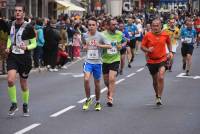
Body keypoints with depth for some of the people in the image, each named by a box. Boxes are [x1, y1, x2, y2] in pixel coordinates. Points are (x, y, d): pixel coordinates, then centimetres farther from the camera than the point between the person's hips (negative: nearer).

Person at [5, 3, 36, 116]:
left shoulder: (28, 27, -9)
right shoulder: (11, 25, 4)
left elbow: (34, 43, -4)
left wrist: (26, 47, -23)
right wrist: (8, 47, 5)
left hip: (25, 58, -2)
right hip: (12, 57, 3)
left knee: (24, 83, 9)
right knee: (10, 80, -17)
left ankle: (25, 105, 30)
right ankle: (14, 104, -1)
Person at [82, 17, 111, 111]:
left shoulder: (100, 36, -6)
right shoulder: (85, 35, 2)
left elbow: (109, 46, -6)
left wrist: (99, 45, -20)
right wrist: (84, 47, -2)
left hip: (97, 62, -1)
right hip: (88, 61, 1)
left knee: (97, 83, 9)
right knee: (86, 79, -21)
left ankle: (97, 102, 28)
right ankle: (88, 99, -1)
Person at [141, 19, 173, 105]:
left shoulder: (165, 35, -3)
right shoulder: (147, 36, -8)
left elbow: (169, 43, 17)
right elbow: (142, 46, -2)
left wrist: (170, 52, 5)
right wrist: (147, 50, -22)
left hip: (162, 60, -1)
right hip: (151, 61, 1)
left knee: (161, 78, -19)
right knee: (155, 80, 12)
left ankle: (159, 98, -13)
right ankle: (157, 95, 36)